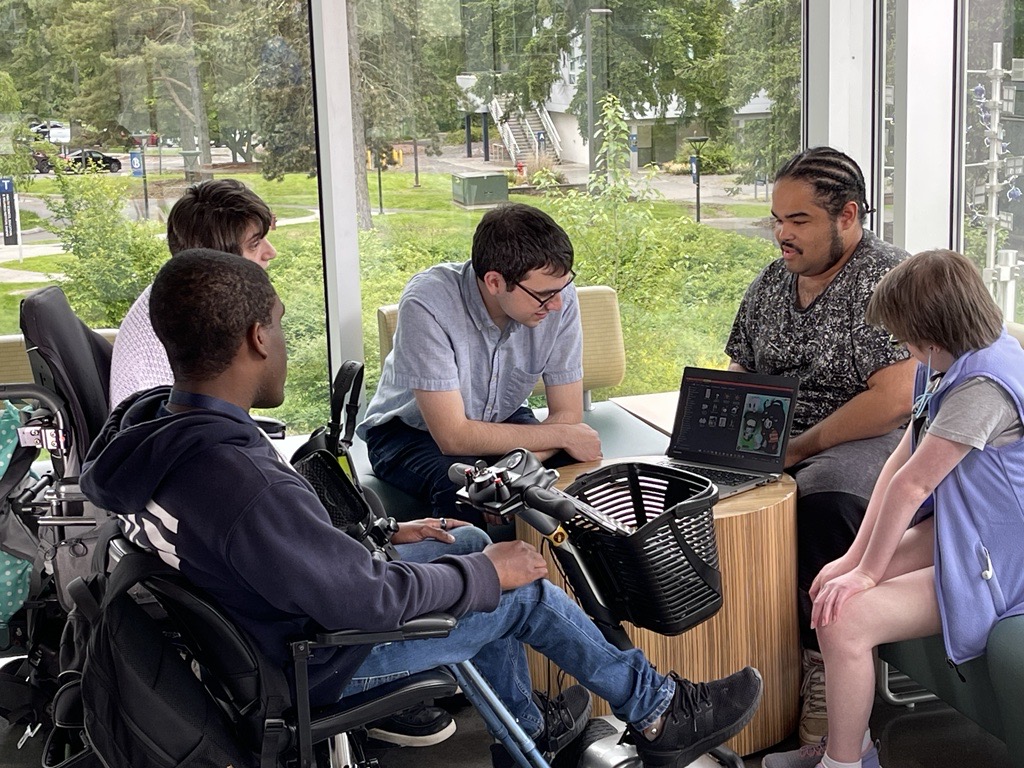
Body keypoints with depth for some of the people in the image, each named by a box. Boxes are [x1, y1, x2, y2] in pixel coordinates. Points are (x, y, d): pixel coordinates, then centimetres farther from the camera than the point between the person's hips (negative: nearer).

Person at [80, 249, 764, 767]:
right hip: (316, 665, -8)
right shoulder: (241, 481, -38)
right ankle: (657, 712, 25)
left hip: (257, 617, 9)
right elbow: (368, 598, -28)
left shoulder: (145, 424, -9)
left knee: (474, 547, 18)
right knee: (523, 588, 2)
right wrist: (488, 573, -13)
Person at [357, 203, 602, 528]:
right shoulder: (428, 303, -33)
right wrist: (562, 435, -25)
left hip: (501, 421, 4)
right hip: (411, 430, -4)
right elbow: (454, 437, -32)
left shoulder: (559, 297, -20)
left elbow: (568, 414, -13)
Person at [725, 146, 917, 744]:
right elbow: (737, 369, 21)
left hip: (863, 442, -7)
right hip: (773, 442, 7)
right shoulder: (770, 282, 14)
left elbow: (893, 399, -19)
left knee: (824, 498, -38)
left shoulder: (887, 279, -10)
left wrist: (799, 447, -17)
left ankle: (825, 664, -24)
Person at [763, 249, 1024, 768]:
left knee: (844, 620, -20)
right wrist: (856, 556, -1)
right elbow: (899, 464, 1)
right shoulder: (952, 364, 4)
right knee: (833, 583, 4)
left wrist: (867, 572, -13)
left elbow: (912, 485, -22)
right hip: (953, 527, 10)